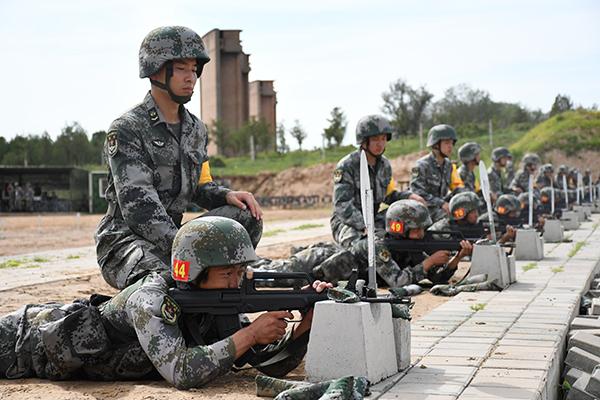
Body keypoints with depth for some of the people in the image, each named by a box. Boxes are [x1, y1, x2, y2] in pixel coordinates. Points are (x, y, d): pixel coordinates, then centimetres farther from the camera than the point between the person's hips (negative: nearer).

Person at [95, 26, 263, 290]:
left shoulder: (196, 130, 12)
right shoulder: (127, 130, -12)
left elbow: (200, 187, 21)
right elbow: (138, 206, -22)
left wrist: (228, 196, -4)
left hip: (172, 234, 7)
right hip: (126, 241, -7)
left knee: (245, 218, -9)